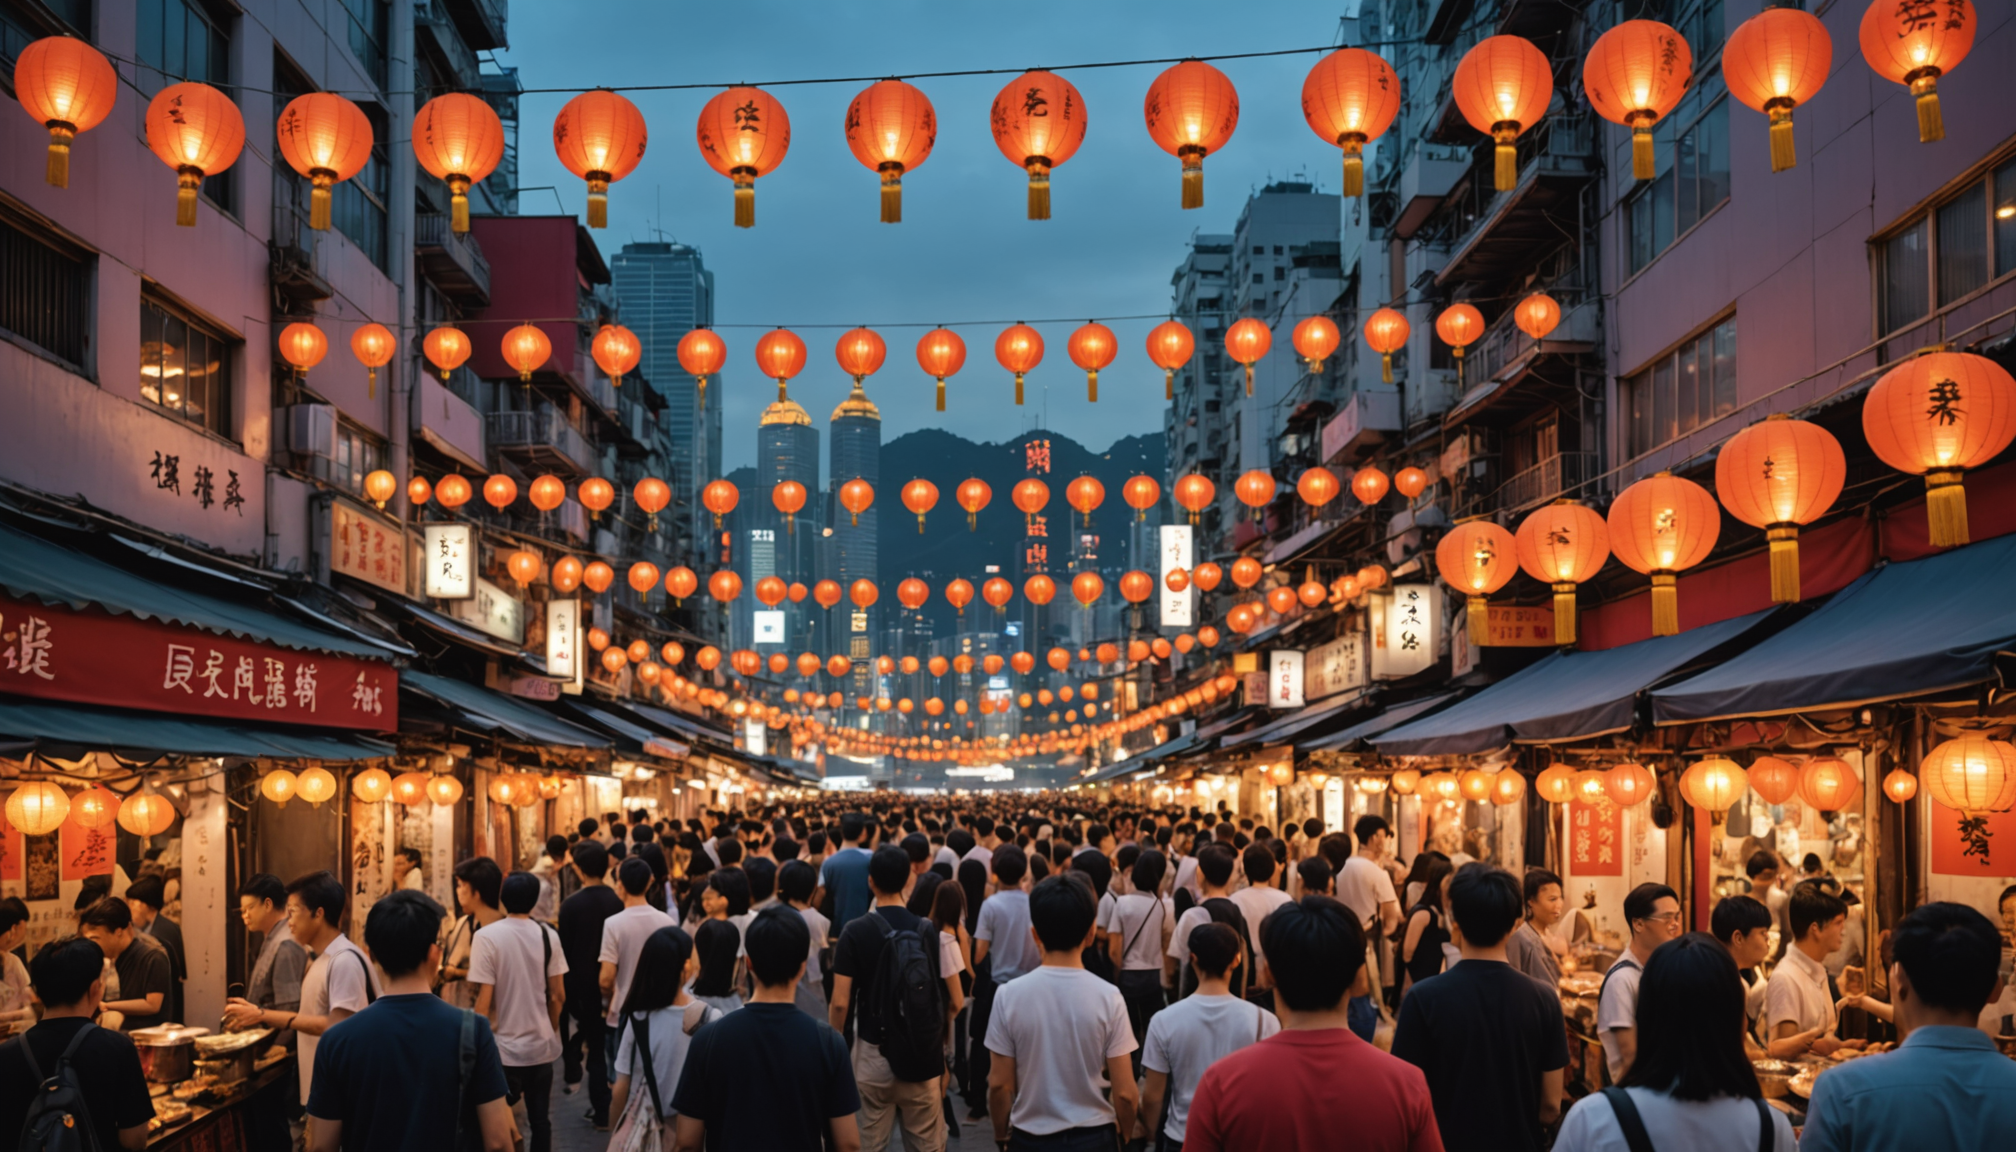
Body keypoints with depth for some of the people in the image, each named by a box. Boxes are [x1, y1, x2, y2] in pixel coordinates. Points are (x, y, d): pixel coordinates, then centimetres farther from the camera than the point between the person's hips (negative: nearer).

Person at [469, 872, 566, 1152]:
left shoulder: (487, 936, -12)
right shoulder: (547, 935, -2)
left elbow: (484, 1000, -14)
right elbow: (558, 995, 2)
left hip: (505, 1047, -3)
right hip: (541, 1045, 3)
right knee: (539, 1118, 13)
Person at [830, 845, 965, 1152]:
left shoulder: (855, 932, -8)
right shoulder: (932, 931, -4)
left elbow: (840, 1003, -11)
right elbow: (956, 1002, -2)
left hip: (873, 1055, -1)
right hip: (922, 1056, 1)